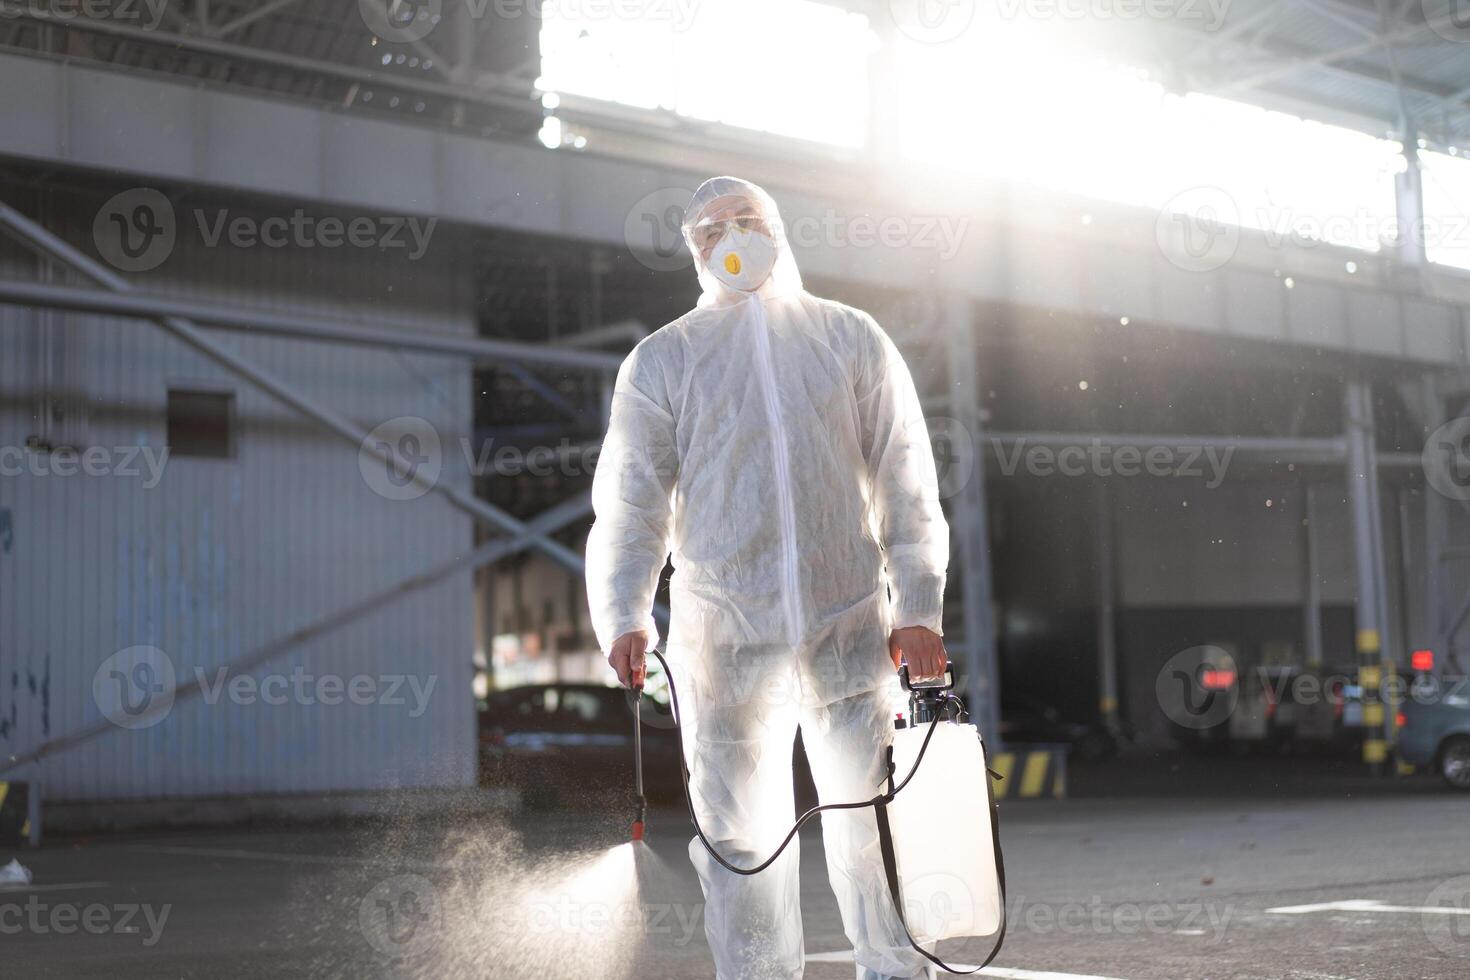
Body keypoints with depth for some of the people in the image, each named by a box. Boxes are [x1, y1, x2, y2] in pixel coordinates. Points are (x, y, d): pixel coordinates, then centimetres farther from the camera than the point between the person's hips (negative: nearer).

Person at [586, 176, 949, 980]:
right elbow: (631, 504, 3)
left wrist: (918, 606, -1)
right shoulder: (661, 360, 9)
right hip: (723, 636, 0)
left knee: (873, 825, 2)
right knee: (741, 835, 3)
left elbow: (906, 484, 9)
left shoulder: (852, 339, 11)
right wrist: (624, 619, -12)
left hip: (853, 628, 1)